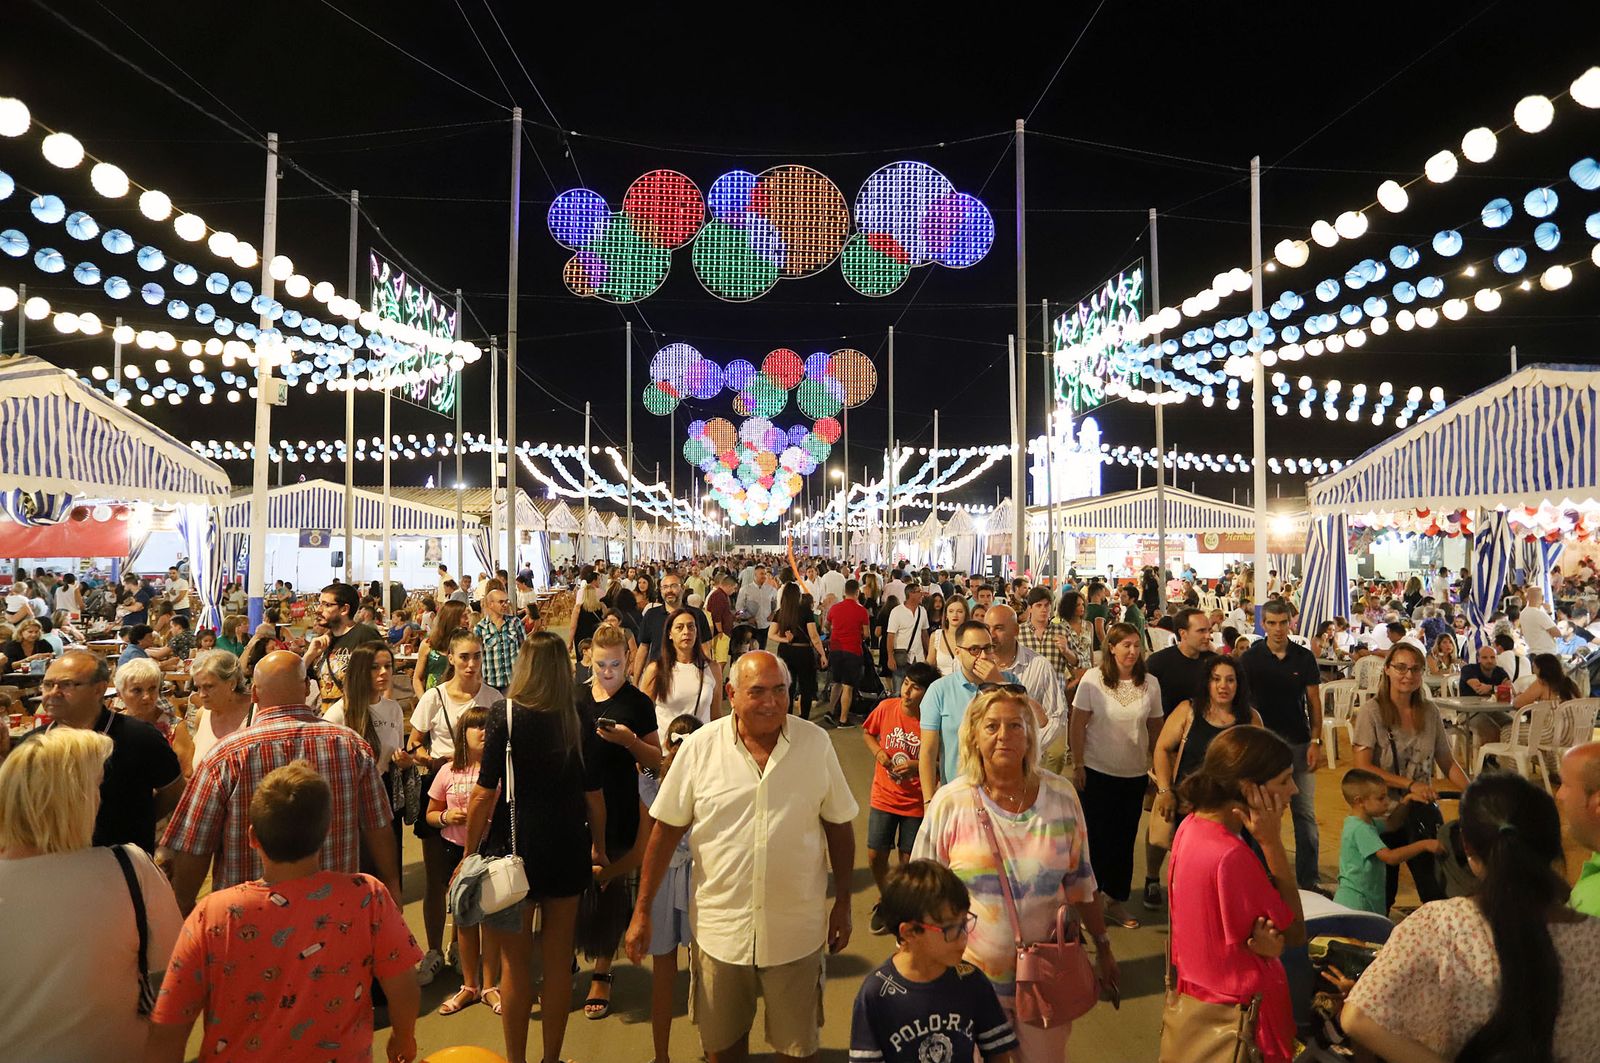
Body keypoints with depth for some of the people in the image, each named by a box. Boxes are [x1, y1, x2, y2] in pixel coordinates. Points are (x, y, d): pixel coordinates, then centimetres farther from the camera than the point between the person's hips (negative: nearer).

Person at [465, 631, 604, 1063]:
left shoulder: (506, 714, -11)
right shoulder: (578, 720, -2)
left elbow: (485, 792, -12)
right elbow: (593, 794, 4)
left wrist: (469, 853, -2)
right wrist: (598, 847, 17)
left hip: (516, 848, -3)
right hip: (568, 849, 3)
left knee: (516, 961, 12)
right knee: (559, 958, 15)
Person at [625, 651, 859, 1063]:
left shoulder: (815, 742, -9)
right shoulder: (701, 747, -11)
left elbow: (838, 826, 1)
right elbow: (666, 829, -3)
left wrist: (843, 904, 4)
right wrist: (643, 911, -2)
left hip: (795, 931, 0)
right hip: (718, 928, 0)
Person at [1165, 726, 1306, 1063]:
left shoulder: (1192, 825, -7)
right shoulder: (1233, 857, -32)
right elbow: (1296, 933, -16)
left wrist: (1254, 939, -20)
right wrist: (1272, 842, -22)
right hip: (1240, 1012, -7)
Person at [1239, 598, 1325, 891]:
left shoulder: (1305, 657, 1)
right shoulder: (1250, 658, -3)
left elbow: (1314, 701, 3)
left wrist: (1315, 741, -4)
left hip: (1299, 744, 1)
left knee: (1305, 814, 6)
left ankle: (1308, 880, 16)